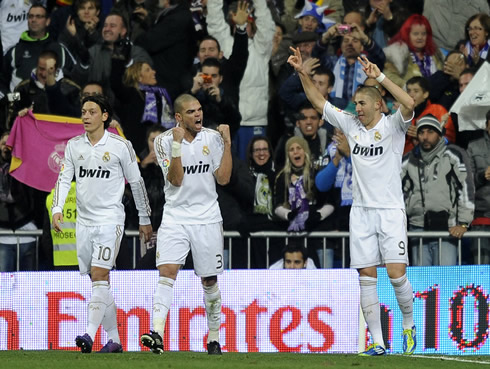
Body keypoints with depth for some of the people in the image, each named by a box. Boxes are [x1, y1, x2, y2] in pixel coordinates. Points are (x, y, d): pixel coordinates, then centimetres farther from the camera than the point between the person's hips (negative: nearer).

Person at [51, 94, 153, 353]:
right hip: (84, 221, 5)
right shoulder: (74, 145, 7)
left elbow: (136, 183, 2)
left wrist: (144, 219, 6)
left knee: (100, 275, -17)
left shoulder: (120, 146, -4)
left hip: (110, 219, -5)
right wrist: (57, 209, -11)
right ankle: (114, 339, 14)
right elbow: (64, 178, 6)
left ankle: (90, 335, -26)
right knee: (99, 281, 8)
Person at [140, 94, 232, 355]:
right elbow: (176, 180, -11)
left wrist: (227, 144, -9)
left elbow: (223, 179, -4)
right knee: (167, 271, -18)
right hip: (175, 217, -2)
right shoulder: (165, 141, -3)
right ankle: (157, 334, -28)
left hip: (207, 218, 2)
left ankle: (214, 337, 21)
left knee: (209, 280, 8)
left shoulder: (212, 138, 2)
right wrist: (177, 145, -20)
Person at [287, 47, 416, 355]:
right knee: (367, 276, 0)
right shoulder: (351, 125, 10)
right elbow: (319, 101, 15)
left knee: (396, 273, -12)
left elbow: (409, 105, -25)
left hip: (390, 210, -5)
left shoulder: (393, 126, -5)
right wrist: (302, 72, 5)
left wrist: (379, 76, -27)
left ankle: (409, 325, 13)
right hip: (361, 211, 5)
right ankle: (377, 342, 3)